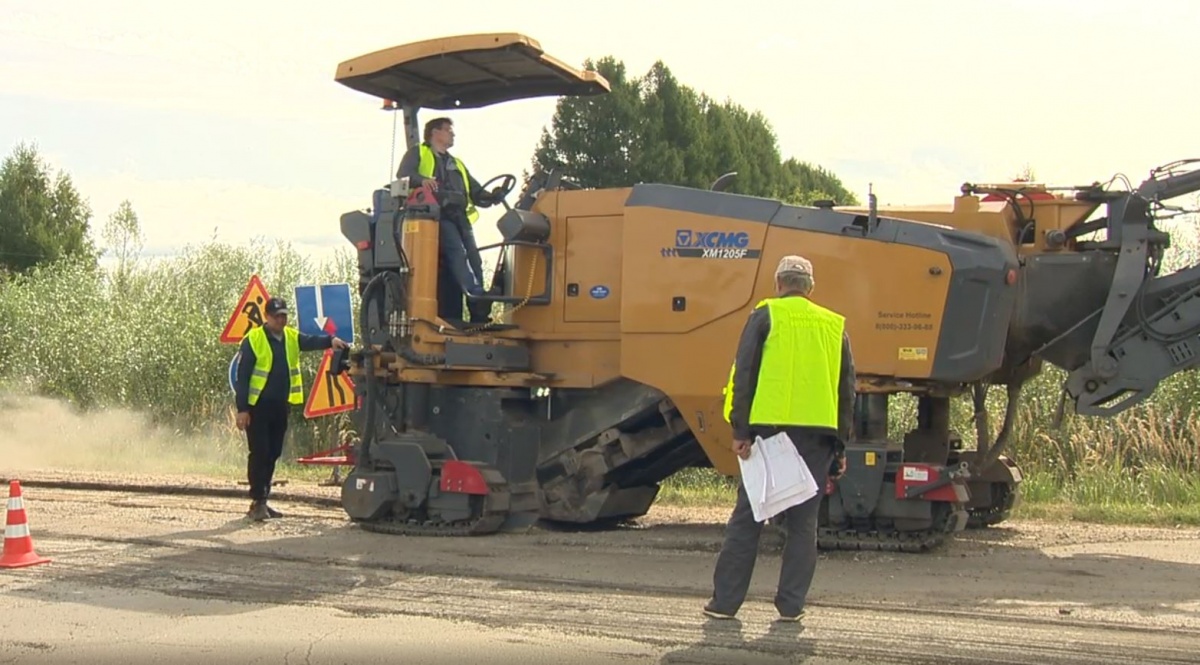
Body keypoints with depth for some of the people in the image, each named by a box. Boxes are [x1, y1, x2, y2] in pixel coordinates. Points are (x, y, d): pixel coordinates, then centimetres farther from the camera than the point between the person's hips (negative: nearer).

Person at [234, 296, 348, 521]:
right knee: (259, 453, -8)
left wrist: (331, 341, -29)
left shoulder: (292, 337, 10)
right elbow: (242, 377, -9)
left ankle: (262, 501, 17)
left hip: (280, 407, 6)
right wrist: (242, 409, -14)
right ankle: (257, 502, -5)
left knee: (273, 454, 10)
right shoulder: (253, 340, -8)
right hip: (258, 407, -6)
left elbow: (311, 342, -8)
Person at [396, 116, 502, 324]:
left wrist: (491, 197, 5)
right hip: (438, 214, -6)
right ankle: (477, 298, -44)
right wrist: (421, 180, -23)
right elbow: (403, 175, -1)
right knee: (457, 252, -28)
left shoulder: (457, 164, 36)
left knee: (474, 259, -8)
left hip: (460, 216, 6)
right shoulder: (418, 153, 19)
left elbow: (476, 192, 27)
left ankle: (479, 317, -12)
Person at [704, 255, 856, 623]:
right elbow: (847, 389, 15)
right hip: (817, 433, 2)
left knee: (747, 517, 3)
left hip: (770, 427, -2)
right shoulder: (834, 326, 14)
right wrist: (841, 445, 18)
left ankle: (725, 601, 4)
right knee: (803, 521, 8)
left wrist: (740, 431, -5)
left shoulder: (765, 315, 3)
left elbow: (744, 374, -5)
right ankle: (791, 604, 7)